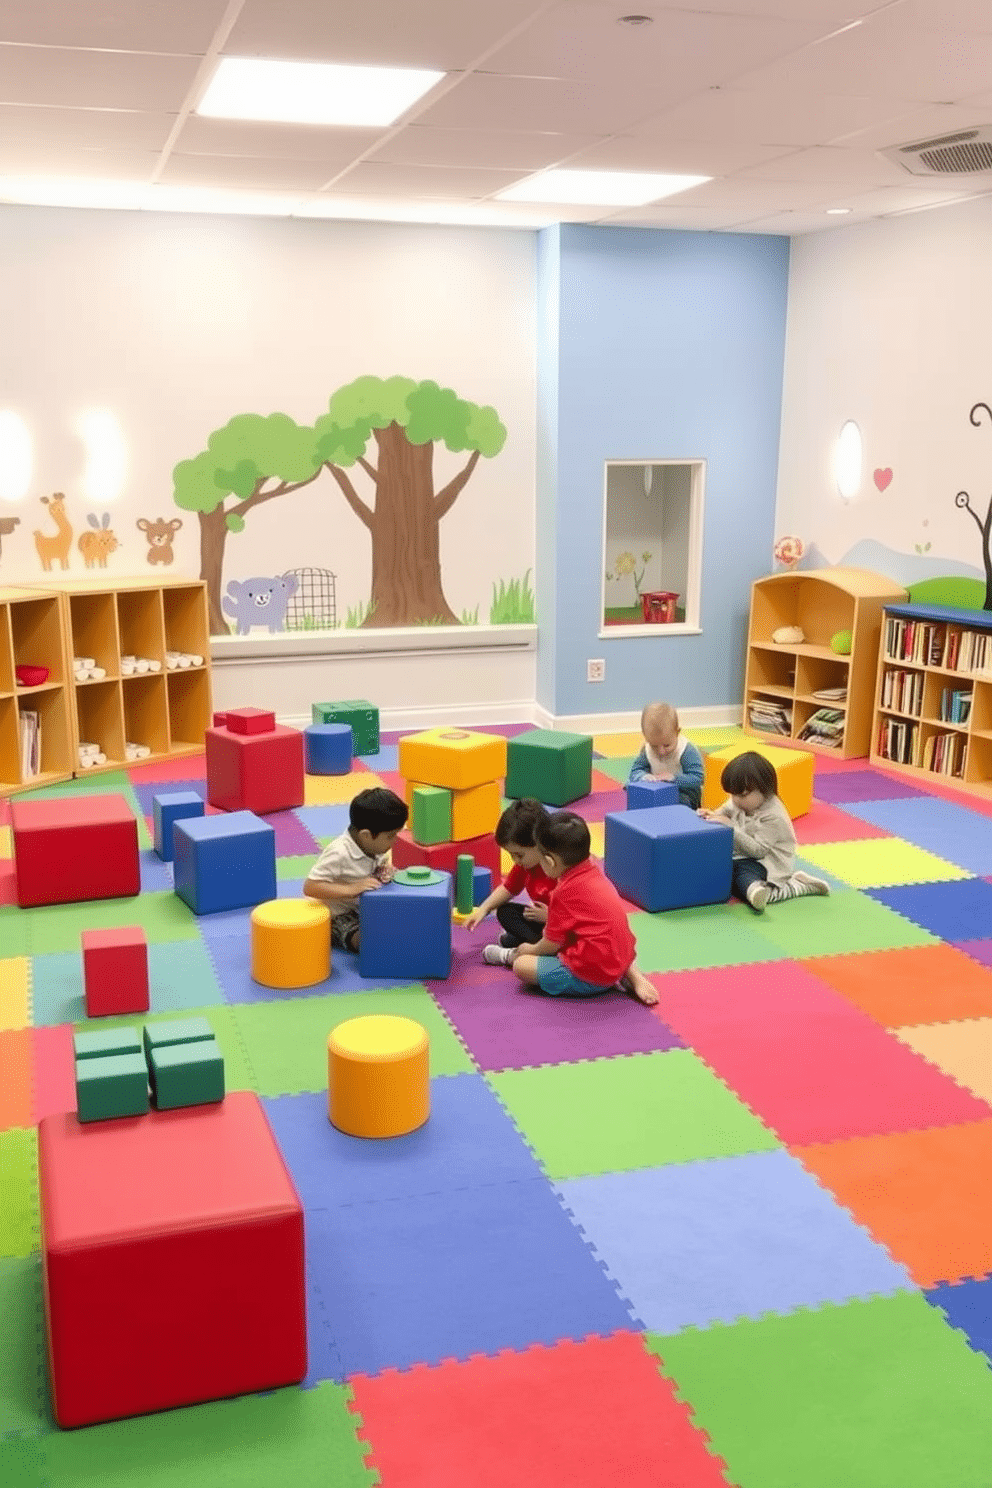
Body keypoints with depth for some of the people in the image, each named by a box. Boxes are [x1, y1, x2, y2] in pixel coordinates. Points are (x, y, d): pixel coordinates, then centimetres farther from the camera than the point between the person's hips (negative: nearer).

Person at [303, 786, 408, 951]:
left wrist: (386, 870, -7)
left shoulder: (375, 847, -4)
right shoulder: (339, 854, -28)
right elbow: (310, 888, -30)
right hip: (339, 917, -8)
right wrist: (351, 889, -36)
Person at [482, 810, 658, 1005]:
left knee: (521, 966, -9)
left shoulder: (565, 892, -19)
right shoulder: (594, 872, 4)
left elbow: (553, 943, -8)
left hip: (591, 977, -9)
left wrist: (531, 950, 11)